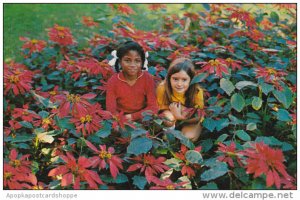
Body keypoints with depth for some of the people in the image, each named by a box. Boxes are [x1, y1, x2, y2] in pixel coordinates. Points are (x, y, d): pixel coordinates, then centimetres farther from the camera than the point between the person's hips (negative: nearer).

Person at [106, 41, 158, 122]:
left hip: (142, 119, 0)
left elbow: (153, 108, -8)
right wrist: (125, 120, -27)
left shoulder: (147, 78, -7)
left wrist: (132, 116, -18)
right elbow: (111, 110, -10)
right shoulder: (113, 81, -8)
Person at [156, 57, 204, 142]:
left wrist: (180, 116, -35)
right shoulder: (162, 89, -28)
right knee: (168, 117, -30)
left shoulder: (197, 91, -30)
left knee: (189, 137, -25)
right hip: (172, 118, 1)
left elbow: (198, 117, -20)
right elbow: (162, 108, -13)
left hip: (191, 121, -1)